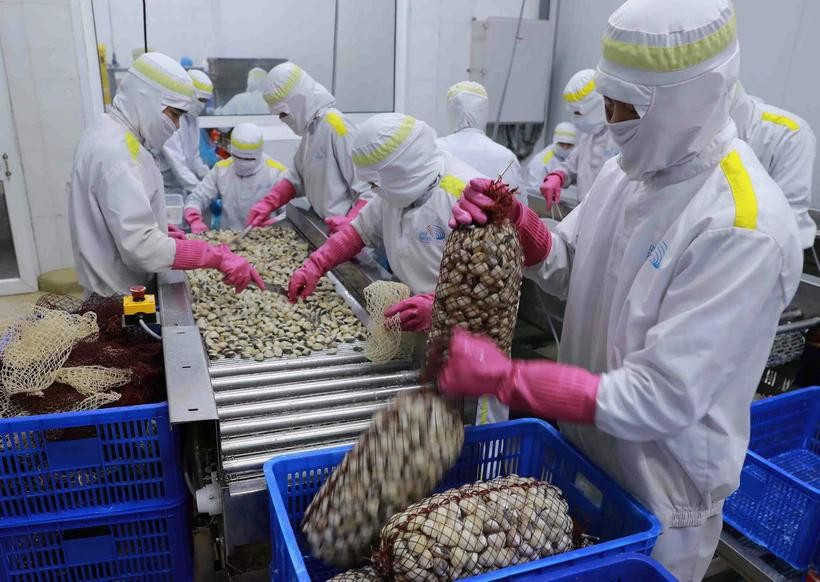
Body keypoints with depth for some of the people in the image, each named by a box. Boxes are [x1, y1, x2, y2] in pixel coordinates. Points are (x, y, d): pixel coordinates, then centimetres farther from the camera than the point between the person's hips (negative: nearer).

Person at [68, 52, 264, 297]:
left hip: (115, 287, 10)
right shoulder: (116, 151, -24)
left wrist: (159, 230, 6)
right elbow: (140, 247, -32)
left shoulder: (107, 133, 7)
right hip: (122, 297, -10)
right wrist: (218, 257, -32)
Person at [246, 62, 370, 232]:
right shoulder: (310, 127, 11)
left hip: (343, 230, -8)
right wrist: (268, 203, 5)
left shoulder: (334, 126, -17)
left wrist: (350, 223, -31)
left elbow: (369, 186, -22)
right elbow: (296, 177, 17)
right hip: (322, 227, 8)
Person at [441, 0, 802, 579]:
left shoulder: (744, 229, -28)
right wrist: (513, 223, -17)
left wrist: (503, 377, -31)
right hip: (581, 446, 6)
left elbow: (660, 399, -30)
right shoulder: (628, 169, -5)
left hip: (658, 492, -6)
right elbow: (566, 264, 4)